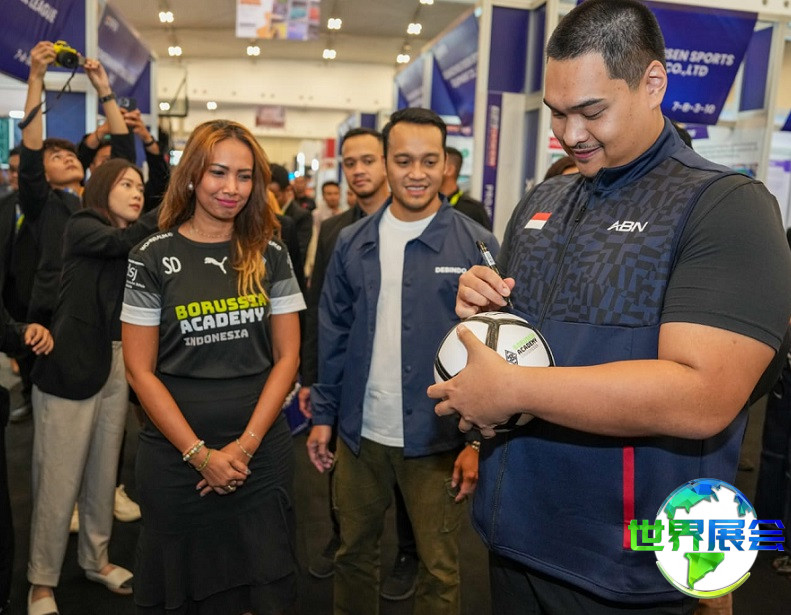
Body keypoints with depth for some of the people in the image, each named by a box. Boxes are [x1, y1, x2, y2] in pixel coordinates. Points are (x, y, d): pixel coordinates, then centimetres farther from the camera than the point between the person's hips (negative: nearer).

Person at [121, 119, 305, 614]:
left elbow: (287, 355, 0)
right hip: (176, 456, -1)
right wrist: (199, 452, -10)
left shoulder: (271, 255, 1)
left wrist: (245, 445, -8)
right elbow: (140, 369, -4)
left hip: (263, 453, 1)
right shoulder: (153, 258, -4)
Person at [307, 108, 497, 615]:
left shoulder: (476, 244, -7)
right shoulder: (353, 243, 2)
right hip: (360, 434, 3)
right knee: (353, 553, 20)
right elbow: (334, 336, 7)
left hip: (438, 440, -3)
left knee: (439, 569, 13)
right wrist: (324, 414, 5)